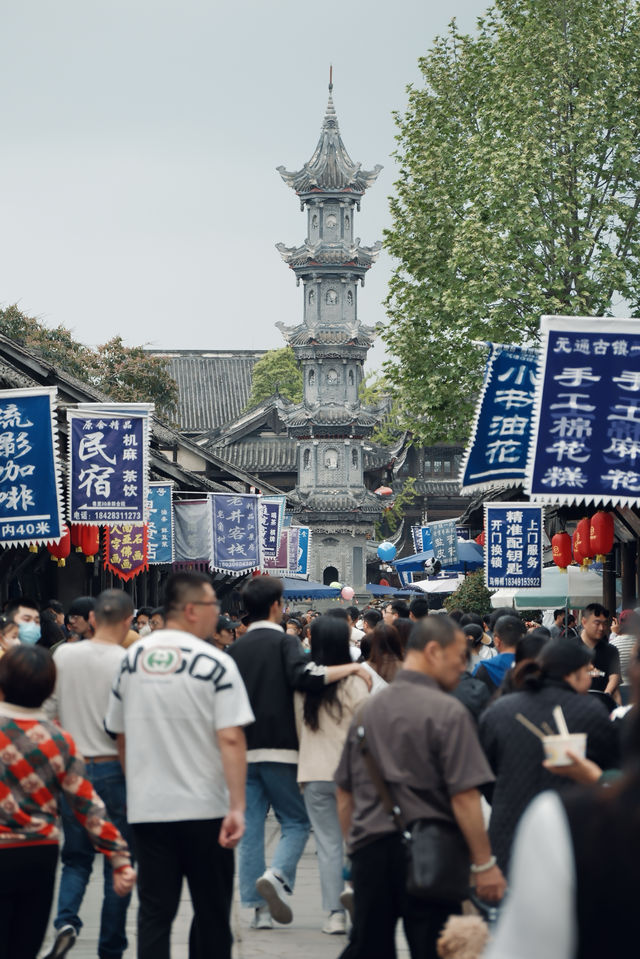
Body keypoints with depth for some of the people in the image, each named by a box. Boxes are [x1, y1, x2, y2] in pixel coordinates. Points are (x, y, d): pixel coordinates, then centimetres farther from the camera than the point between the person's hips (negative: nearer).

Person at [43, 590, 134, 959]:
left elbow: (48, 713, 4)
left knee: (76, 857, 15)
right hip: (115, 769, -3)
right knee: (118, 862, 8)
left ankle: (66, 920, -10)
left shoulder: (64, 655, 0)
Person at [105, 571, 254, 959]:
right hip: (204, 809, -4)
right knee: (211, 912, 9)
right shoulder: (215, 664, -9)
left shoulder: (132, 659, 5)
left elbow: (121, 735, 13)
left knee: (155, 911, 5)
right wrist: (237, 807, -17)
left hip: (146, 807, 4)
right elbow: (231, 739, -17)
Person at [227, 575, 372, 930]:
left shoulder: (235, 649, 12)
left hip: (243, 751, 5)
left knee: (250, 826, 6)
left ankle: (257, 907, 3)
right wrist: (350, 668, -16)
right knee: (296, 822, 5)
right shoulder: (283, 643, -6)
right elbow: (305, 677, -24)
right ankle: (277, 875, -21)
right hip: (279, 749, -5)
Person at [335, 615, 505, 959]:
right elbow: (464, 798, -15)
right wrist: (485, 864, -11)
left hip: (369, 852, 6)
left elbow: (344, 795, 17)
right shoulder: (448, 712, -10)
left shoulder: (367, 711, 11)